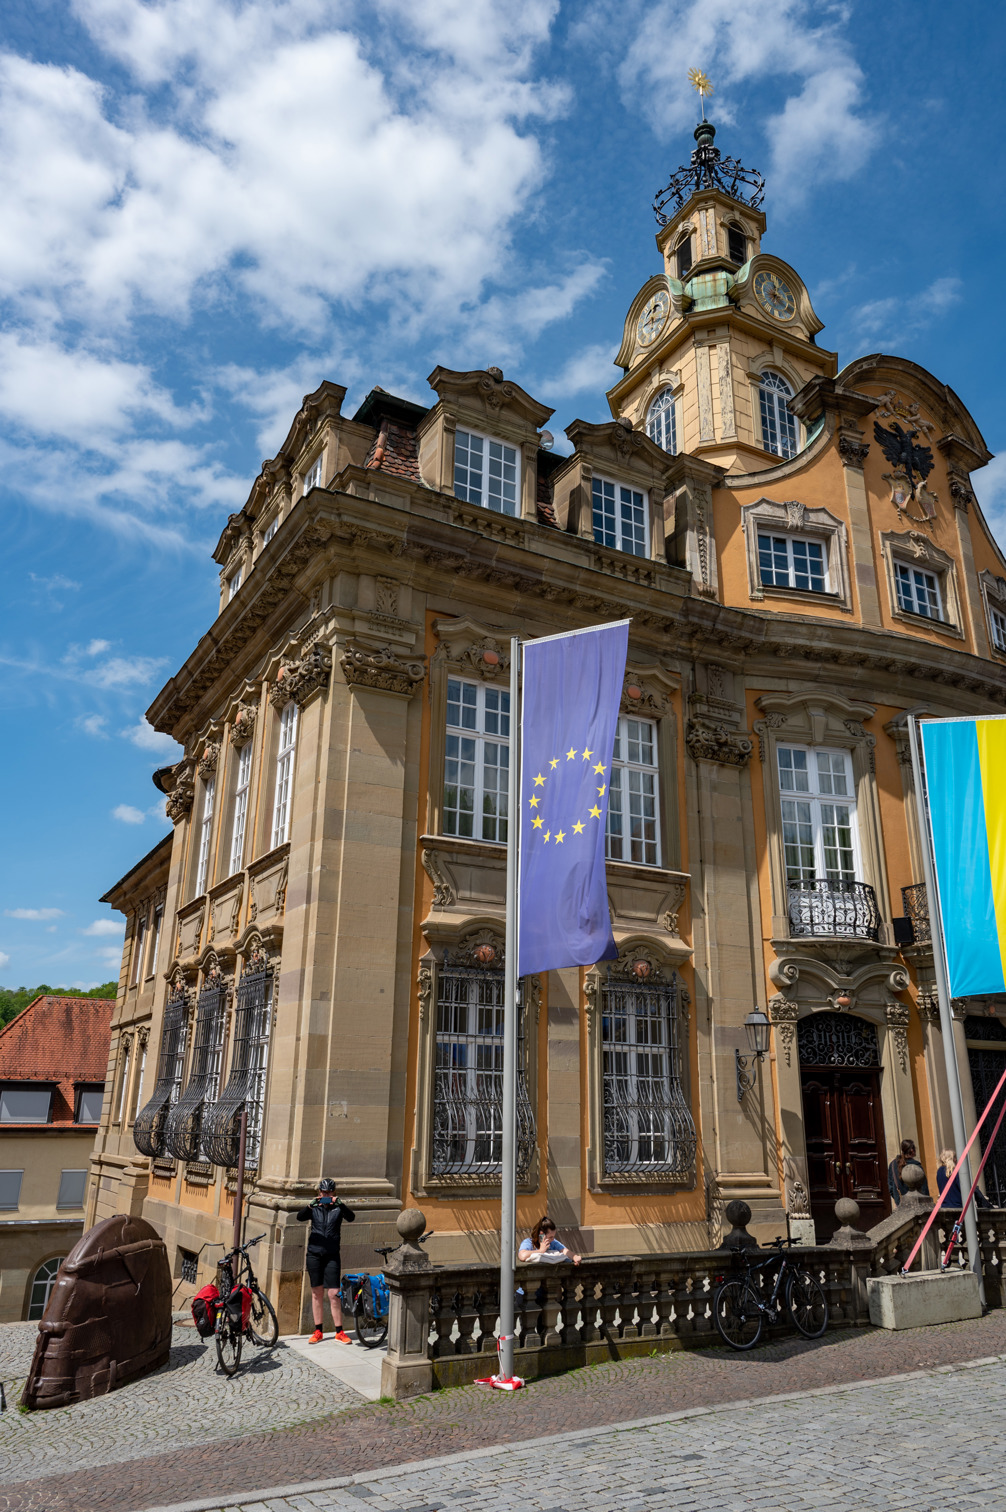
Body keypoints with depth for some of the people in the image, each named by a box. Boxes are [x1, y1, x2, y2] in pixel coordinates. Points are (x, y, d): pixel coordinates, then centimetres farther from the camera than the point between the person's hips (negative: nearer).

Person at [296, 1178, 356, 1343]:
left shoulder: (338, 1208, 0)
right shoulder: (314, 1208, 3)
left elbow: (351, 1217, -18)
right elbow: (300, 1217, -14)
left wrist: (341, 1204, -35)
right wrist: (310, 1205, -33)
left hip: (332, 1255, -2)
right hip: (314, 1253, 2)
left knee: (334, 1294, -4)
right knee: (316, 1292, 8)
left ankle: (339, 1332, 7)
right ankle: (318, 1331, 19)